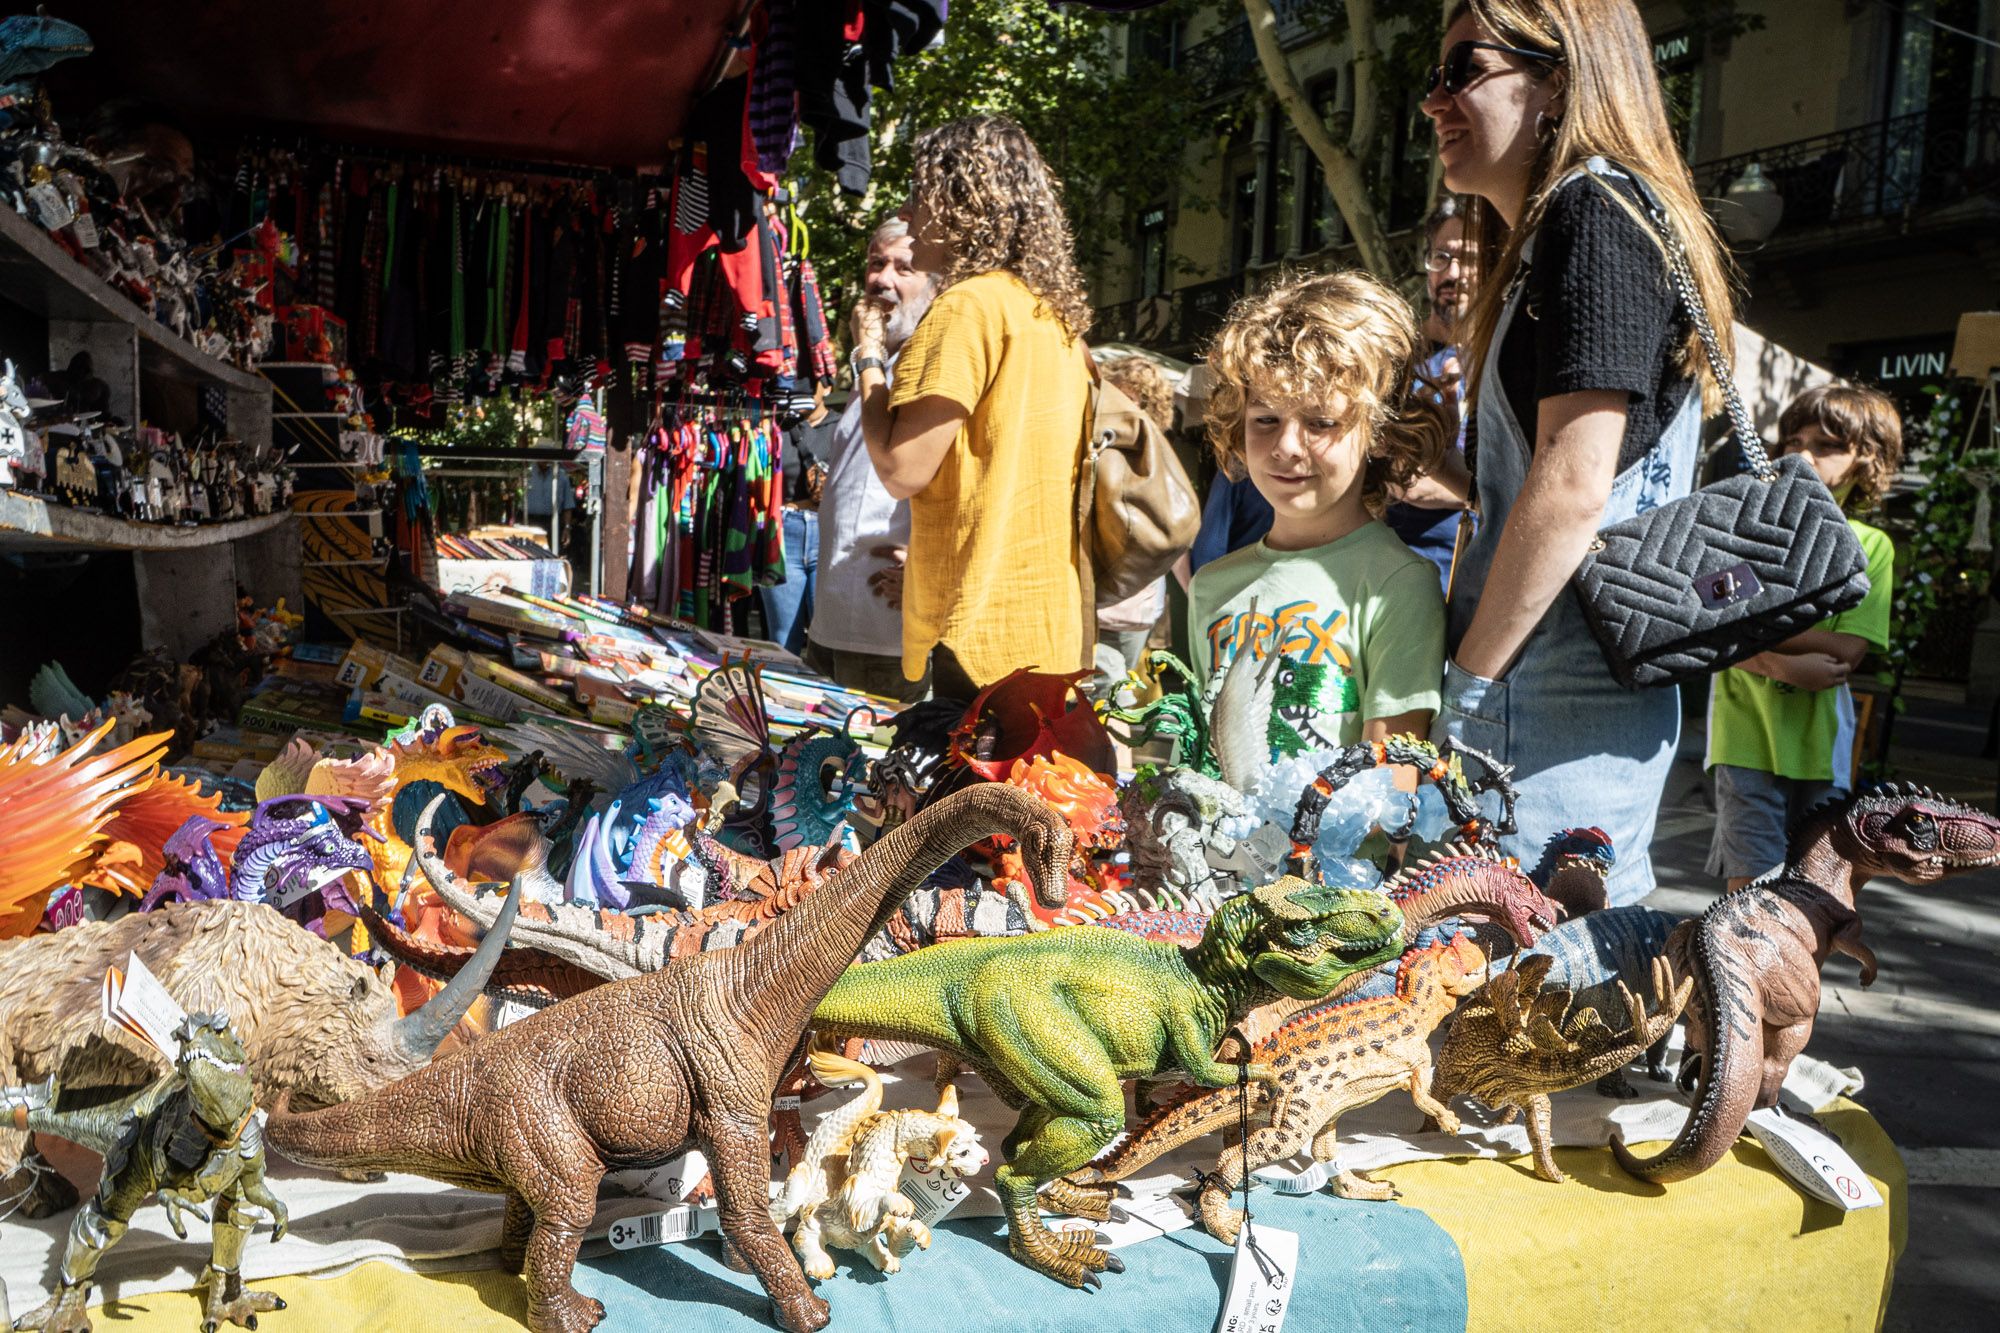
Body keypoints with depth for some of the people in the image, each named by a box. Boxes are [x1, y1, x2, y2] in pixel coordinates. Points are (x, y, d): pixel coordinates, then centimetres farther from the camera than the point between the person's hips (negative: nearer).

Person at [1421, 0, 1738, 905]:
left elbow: (1575, 484, -19)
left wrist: (1469, 680, -15)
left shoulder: (1597, 211, -10)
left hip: (1564, 701, -10)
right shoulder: (1550, 233, 20)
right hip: (1547, 689, 10)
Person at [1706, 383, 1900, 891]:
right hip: (1748, 733, -2)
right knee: (1751, 887, -2)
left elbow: (1847, 651, -7)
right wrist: (1783, 664, -21)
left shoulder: (1872, 546, 5)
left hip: (1822, 739, 2)